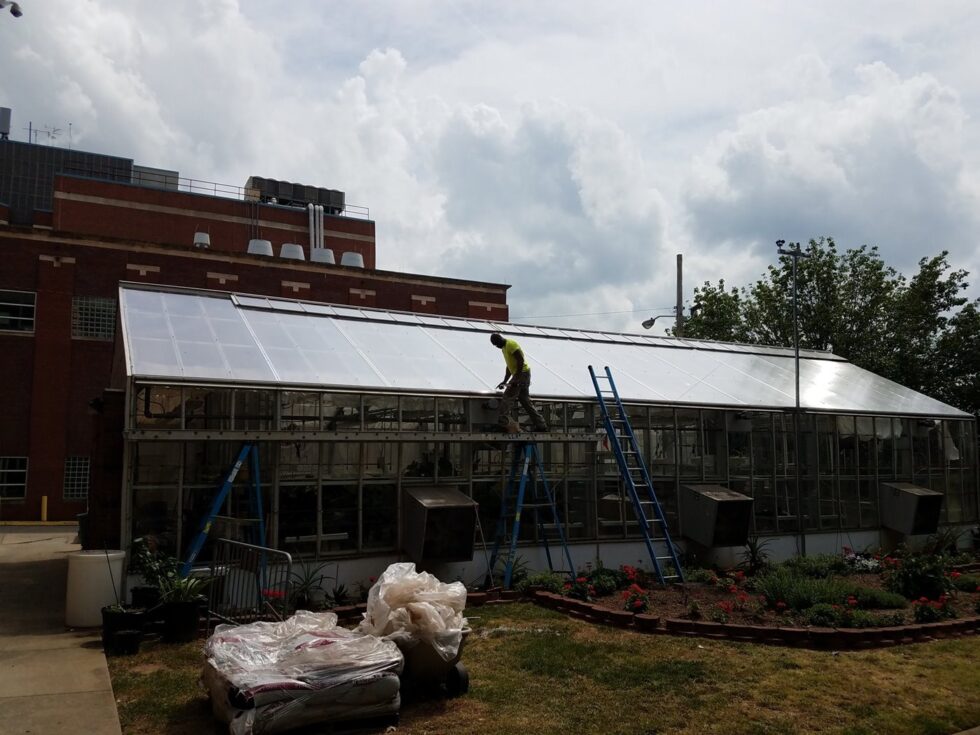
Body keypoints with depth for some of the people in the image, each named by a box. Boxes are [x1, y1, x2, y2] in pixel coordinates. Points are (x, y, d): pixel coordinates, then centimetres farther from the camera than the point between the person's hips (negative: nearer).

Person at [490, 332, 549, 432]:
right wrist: (504, 381, 17)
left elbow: (521, 360, -20)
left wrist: (516, 378, -24)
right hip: (520, 374, 10)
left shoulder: (511, 344, -12)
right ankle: (541, 425, 12)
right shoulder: (504, 348, 19)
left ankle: (503, 422, -19)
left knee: (507, 397, -13)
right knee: (525, 401, 10)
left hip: (522, 373, -10)